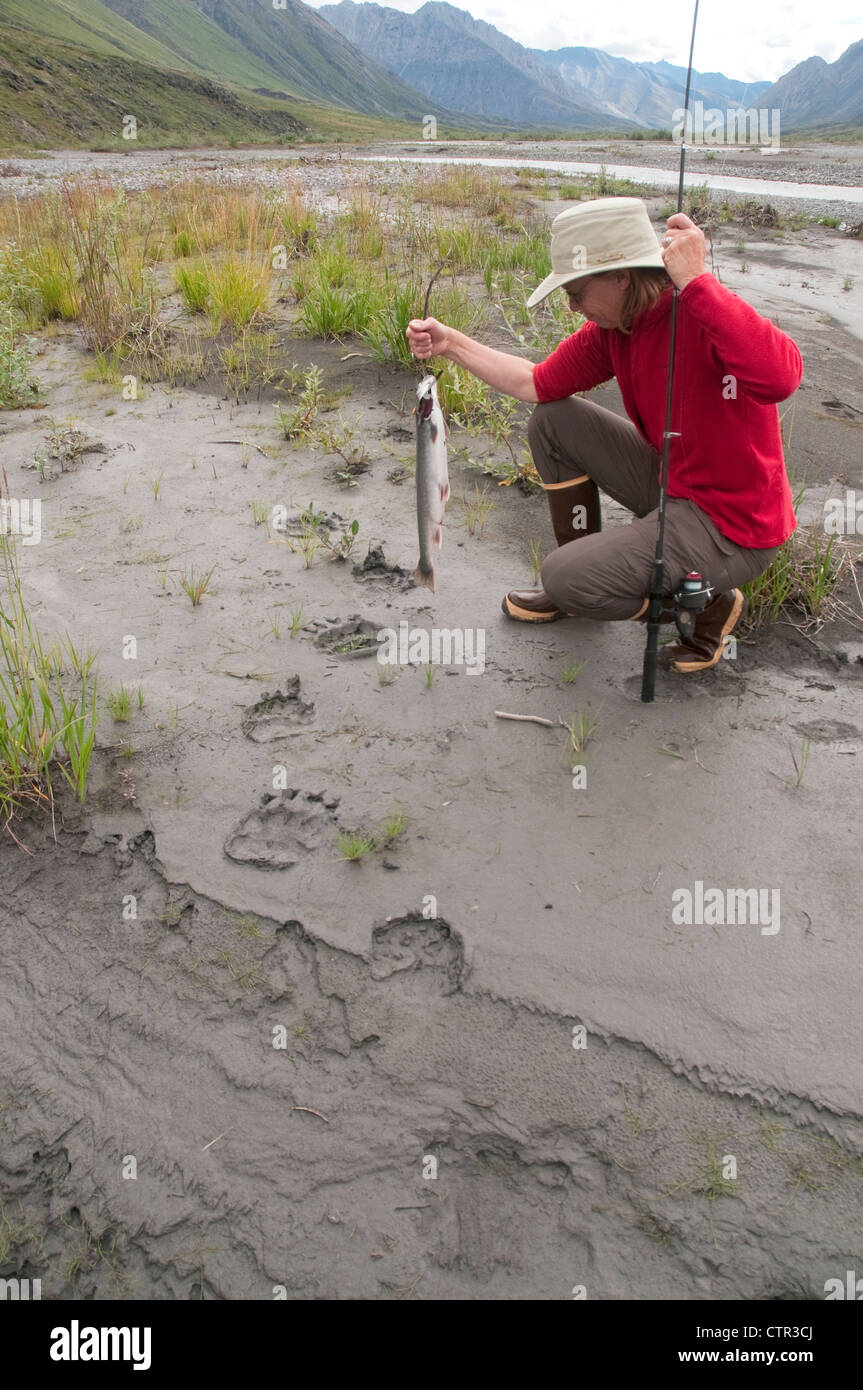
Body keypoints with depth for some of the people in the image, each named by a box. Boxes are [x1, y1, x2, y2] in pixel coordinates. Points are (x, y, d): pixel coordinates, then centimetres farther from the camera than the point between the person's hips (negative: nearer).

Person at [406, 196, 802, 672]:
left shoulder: (704, 314, -25)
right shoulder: (613, 324, 0)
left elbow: (780, 377, -45)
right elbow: (537, 384, 7)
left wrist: (696, 282, -43)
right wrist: (450, 343, 1)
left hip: (732, 526, -8)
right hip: (671, 482, 8)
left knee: (563, 579, -15)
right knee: (552, 421, 8)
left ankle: (705, 602, 6)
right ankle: (582, 578, 20)